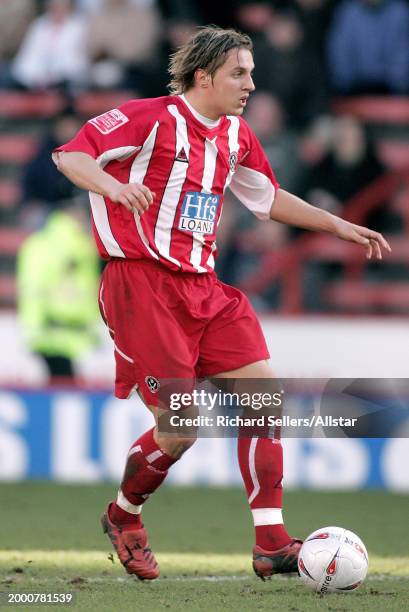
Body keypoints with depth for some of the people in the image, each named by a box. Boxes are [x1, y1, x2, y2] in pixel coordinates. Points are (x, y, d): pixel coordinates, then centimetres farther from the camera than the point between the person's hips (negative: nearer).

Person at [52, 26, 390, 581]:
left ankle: (271, 544, -5)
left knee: (264, 390, -7)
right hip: (142, 285, -7)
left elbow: (268, 197, 30)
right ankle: (123, 518, 21)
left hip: (201, 286, 8)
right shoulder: (152, 119, -9)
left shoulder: (236, 135, 14)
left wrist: (339, 227, 25)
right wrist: (111, 184, -34)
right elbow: (70, 154, -13)